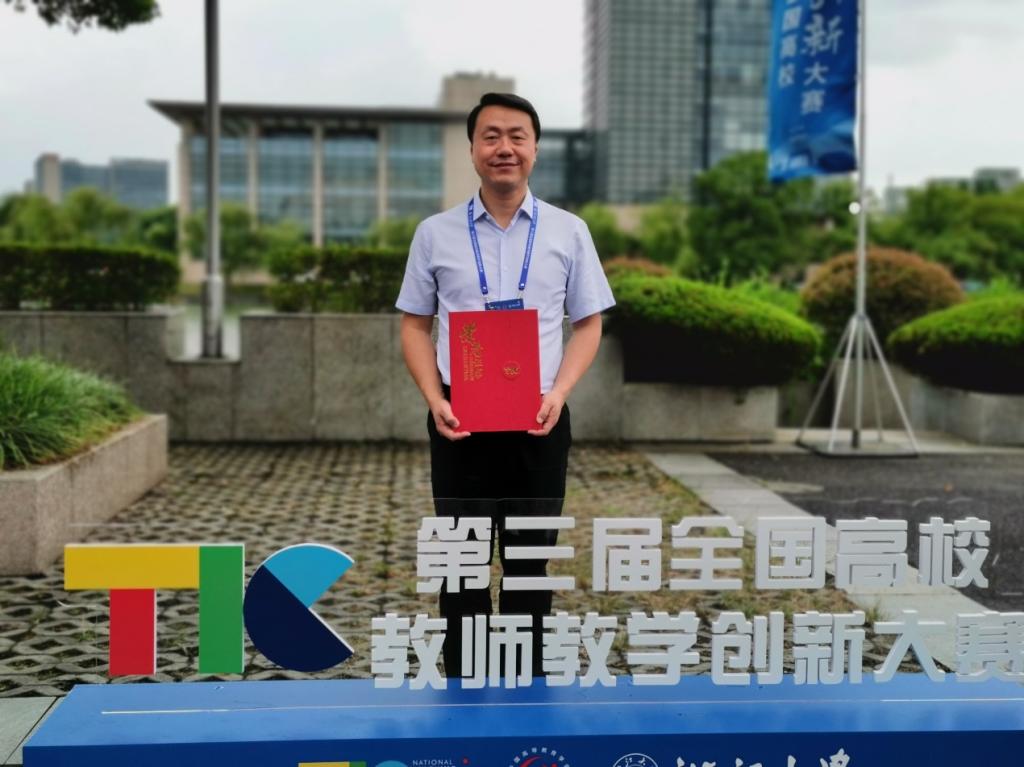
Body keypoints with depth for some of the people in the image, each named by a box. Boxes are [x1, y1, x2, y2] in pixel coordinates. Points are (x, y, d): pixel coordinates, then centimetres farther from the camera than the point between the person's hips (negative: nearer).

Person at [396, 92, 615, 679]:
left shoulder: (569, 232, 4)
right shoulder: (435, 234, 4)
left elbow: (588, 324, 6)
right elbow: (415, 326, 7)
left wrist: (559, 393, -10)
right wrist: (435, 400, -8)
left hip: (539, 421, 0)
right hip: (459, 421, 0)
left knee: (530, 563, 9)